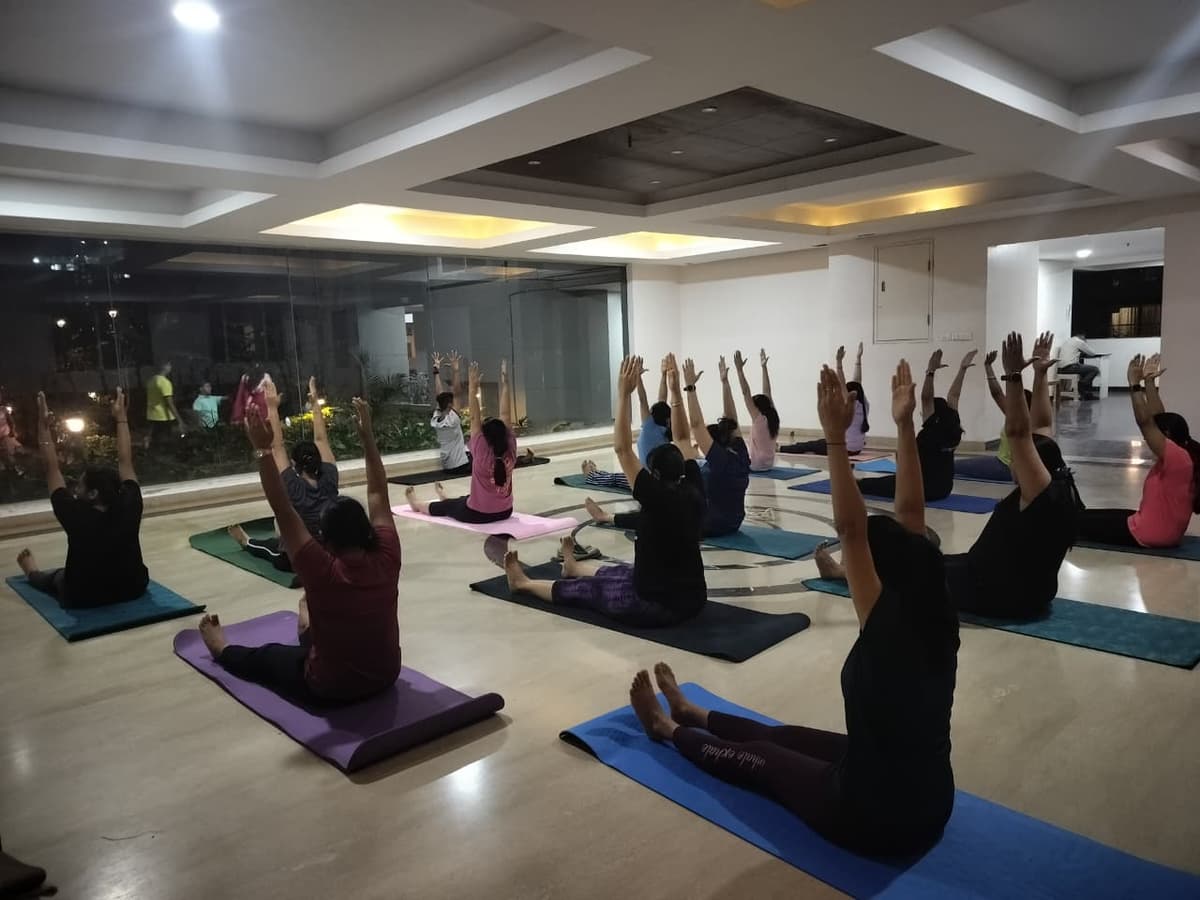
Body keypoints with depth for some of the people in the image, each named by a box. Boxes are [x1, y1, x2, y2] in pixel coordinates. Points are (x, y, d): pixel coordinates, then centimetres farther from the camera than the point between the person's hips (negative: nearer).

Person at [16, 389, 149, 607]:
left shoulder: (77, 517, -26)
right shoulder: (129, 508, -19)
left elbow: (52, 469, -19)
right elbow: (125, 462, -8)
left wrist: (43, 426, -16)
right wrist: (121, 418, -2)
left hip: (84, 598, -3)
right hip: (132, 588, 3)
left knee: (55, 576, 30)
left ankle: (32, 572, 61)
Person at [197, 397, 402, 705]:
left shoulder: (324, 572, -28)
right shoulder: (386, 560, -17)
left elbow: (284, 511, -24)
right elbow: (379, 496, -7)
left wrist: (264, 450, -22)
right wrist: (367, 436, -2)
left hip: (330, 690, -4)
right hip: (385, 677, 4)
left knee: (266, 657, 26)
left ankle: (223, 651, 55)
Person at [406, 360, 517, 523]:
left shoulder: (482, 454, -23)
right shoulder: (510, 453, -12)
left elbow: (475, 419, -23)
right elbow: (506, 416, -10)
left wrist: (472, 388, -21)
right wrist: (504, 383, -7)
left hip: (478, 514, -6)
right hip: (504, 512, 6)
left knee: (446, 506, 24)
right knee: (463, 499, 36)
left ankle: (417, 505, 50)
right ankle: (445, 497, 65)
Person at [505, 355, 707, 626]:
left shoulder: (658, 499, -23)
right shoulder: (694, 494, -4)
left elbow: (622, 449, -22)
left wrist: (623, 394, -21)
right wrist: (675, 392, 7)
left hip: (656, 606, -7)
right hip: (692, 599, 7)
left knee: (586, 589, 17)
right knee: (615, 572, 33)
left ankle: (523, 583, 42)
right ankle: (573, 566, 64)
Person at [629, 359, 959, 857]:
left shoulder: (888, 636, -29)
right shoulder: (937, 627, -10)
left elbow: (850, 531, -35)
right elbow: (910, 514, -9)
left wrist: (835, 436, -38)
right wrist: (904, 427, -7)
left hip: (874, 817, -7)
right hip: (930, 803, 7)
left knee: (759, 759, 16)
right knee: (784, 736, 24)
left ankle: (668, 728, 40)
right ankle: (693, 715, 46)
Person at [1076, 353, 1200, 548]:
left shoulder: (1176, 457, -21)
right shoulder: (1182, 455, 6)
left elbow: (1145, 422, -26)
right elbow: (1158, 418, 11)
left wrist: (1135, 383, -21)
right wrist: (1149, 381, 11)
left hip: (1149, 534, -10)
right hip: (1162, 531, 10)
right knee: (1089, 516, 19)